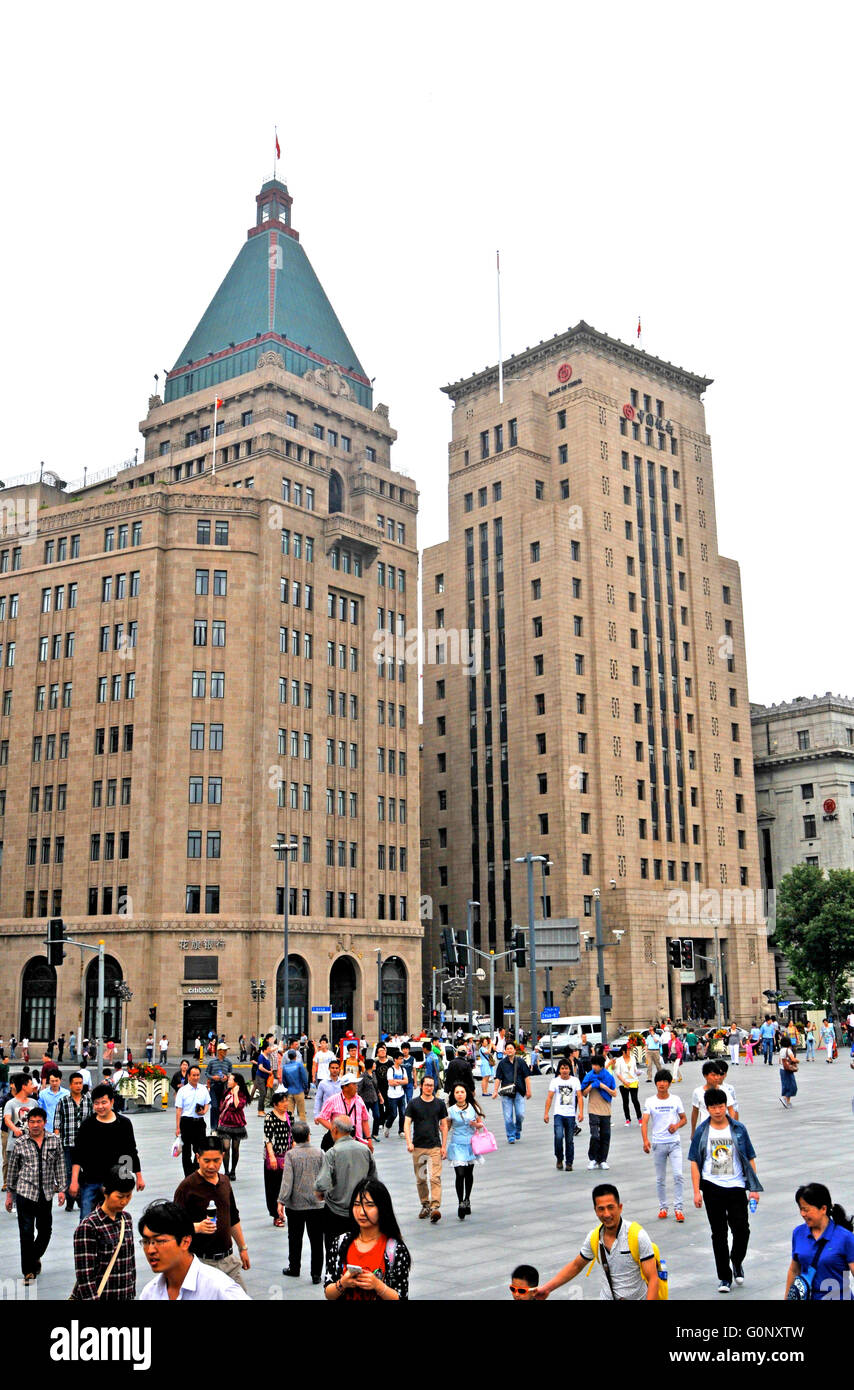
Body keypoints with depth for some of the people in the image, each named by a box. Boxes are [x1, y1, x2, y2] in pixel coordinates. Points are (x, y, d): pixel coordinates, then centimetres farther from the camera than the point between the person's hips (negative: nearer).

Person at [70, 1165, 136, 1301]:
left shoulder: (126, 1219, 6)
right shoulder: (88, 1227, -14)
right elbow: (85, 1277, -15)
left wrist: (132, 1294, 13)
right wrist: (92, 1299, -18)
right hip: (94, 1297, -6)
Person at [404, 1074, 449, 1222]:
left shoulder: (439, 1104, 6)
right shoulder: (413, 1104, 3)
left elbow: (444, 1125, 9)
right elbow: (406, 1124, 0)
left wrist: (444, 1146, 3)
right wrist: (409, 1142, -14)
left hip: (435, 1146, -1)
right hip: (418, 1147, 1)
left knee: (435, 1177, -12)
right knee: (420, 1179, 8)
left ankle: (435, 1207, -16)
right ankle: (425, 1205, 22)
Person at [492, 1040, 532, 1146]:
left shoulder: (521, 1062, 5)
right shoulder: (502, 1063, 7)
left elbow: (526, 1077, 6)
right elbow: (498, 1078, 7)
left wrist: (528, 1090, 1)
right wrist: (495, 1091, -2)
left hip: (519, 1092, -1)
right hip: (506, 1093, 1)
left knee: (520, 1114, -7)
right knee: (508, 1116, -2)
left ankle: (518, 1129, 21)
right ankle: (511, 1135, 11)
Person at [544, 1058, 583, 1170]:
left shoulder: (575, 1081, 4)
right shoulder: (555, 1081, 4)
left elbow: (579, 1097, 0)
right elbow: (549, 1098, 4)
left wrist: (581, 1112, -11)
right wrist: (546, 1113, -2)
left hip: (571, 1115, 1)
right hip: (559, 1114, -1)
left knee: (570, 1140, 4)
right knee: (559, 1136, -17)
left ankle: (569, 1162, 15)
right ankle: (559, 1159, 3)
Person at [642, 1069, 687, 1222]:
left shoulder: (676, 1100, 2)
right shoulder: (650, 1101, -2)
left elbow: (684, 1118, 12)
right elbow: (644, 1122, -10)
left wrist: (677, 1126, -10)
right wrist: (645, 1140, -26)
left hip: (674, 1143, 0)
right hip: (658, 1144, 0)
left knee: (678, 1175, -10)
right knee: (660, 1179, 7)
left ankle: (678, 1208, -1)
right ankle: (663, 1207, 21)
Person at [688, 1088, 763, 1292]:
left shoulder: (739, 1129, 0)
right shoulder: (702, 1132, -1)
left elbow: (750, 1159, 5)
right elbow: (694, 1162, 0)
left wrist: (754, 1188, 0)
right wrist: (696, 1191, -6)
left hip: (736, 1186, 0)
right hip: (712, 1188, 0)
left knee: (742, 1229, -4)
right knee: (718, 1233, 5)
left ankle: (737, 1261, 26)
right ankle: (724, 1277, 17)